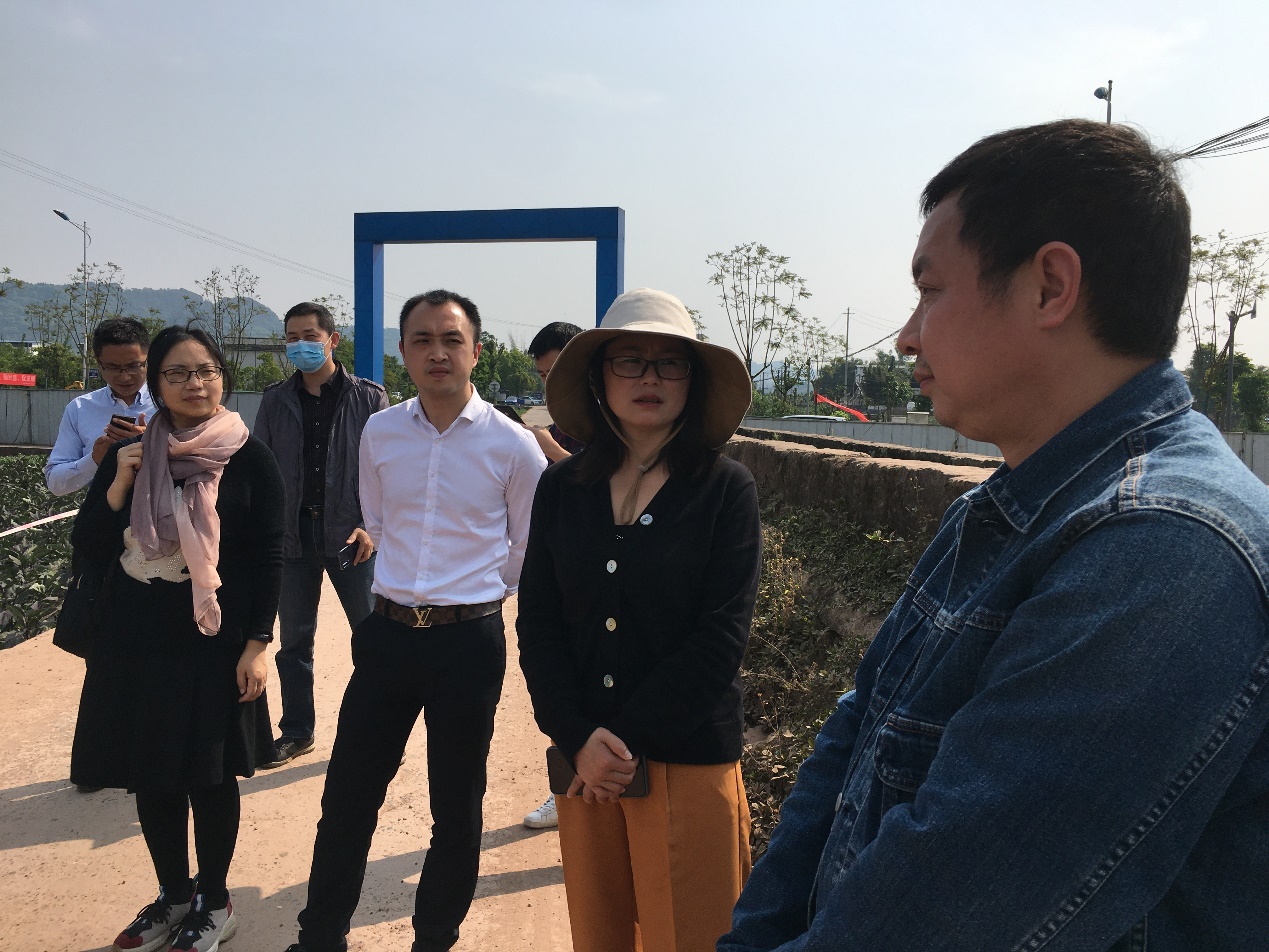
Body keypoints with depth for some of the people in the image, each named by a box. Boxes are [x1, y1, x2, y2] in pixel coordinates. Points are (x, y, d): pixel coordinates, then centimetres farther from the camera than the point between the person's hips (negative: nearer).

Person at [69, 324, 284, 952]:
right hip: (136, 640, 4)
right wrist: (119, 486, -12)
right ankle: (173, 895, 34)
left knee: (210, 773, 8)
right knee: (152, 774, 13)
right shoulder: (128, 455, 3)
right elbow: (87, 546, 4)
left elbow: (268, 559, -6)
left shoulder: (248, 459, -6)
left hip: (214, 641, -3)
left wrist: (256, 645, -10)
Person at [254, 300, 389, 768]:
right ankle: (296, 730, 27)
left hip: (351, 536, -3)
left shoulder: (369, 397, -2)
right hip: (293, 536, 3)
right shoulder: (276, 401, 7)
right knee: (294, 639, 12)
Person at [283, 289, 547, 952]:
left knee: (456, 806, 12)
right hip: (387, 632, 3)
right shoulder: (379, 433, 2)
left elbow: (527, 549, 6)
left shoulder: (512, 444, -7)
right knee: (347, 796, 11)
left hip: (470, 641, -2)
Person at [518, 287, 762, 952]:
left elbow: (720, 636, -12)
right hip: (585, 761, 3)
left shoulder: (725, 489, -7)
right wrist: (578, 739, -11)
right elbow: (536, 622, 0)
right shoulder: (562, 488, 2)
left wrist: (630, 741, -13)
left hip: (688, 763, -3)